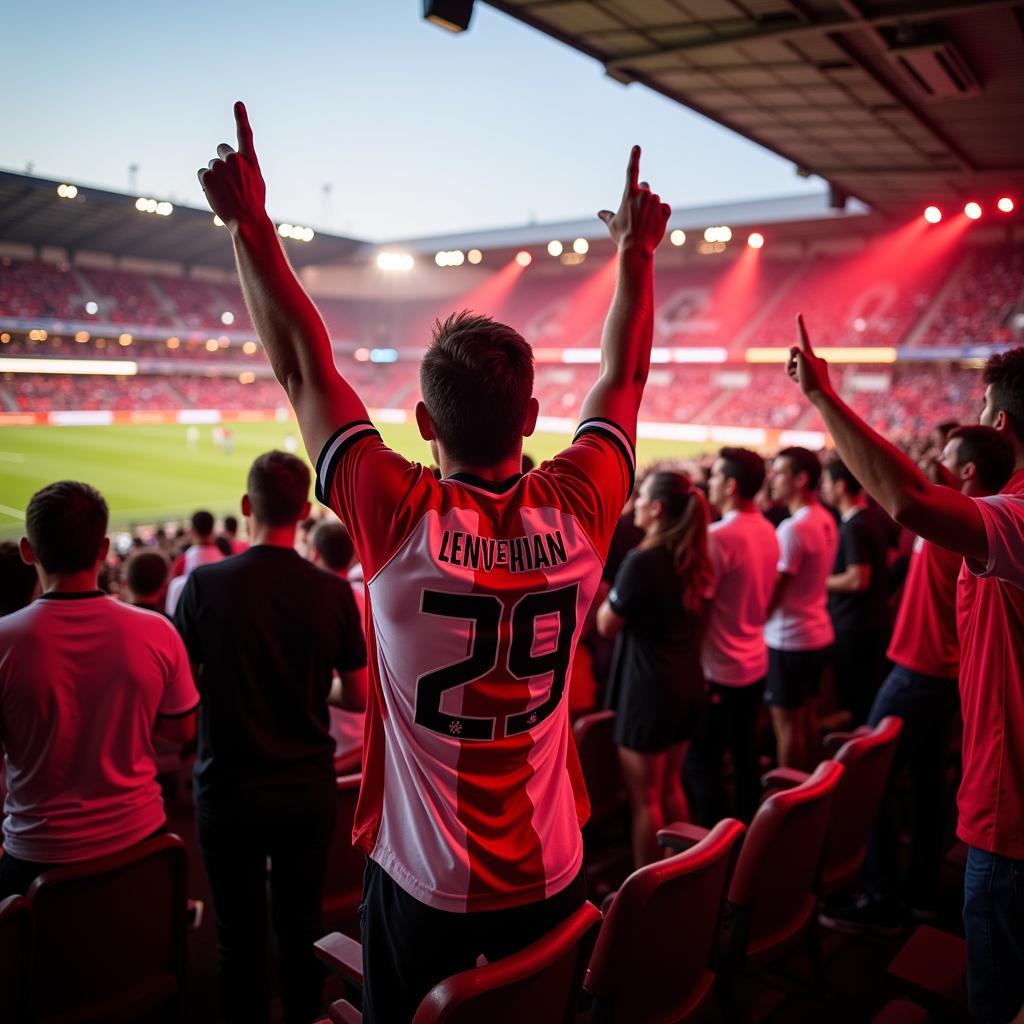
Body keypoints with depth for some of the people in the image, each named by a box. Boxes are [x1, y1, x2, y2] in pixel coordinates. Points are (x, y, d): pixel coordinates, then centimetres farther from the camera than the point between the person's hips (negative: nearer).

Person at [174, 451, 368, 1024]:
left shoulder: (207, 584, -13)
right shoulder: (333, 592, -10)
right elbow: (359, 698, -3)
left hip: (229, 785, -1)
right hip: (307, 787, 1)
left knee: (240, 934, 14)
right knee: (302, 928, 17)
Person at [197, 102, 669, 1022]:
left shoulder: (401, 520, -22)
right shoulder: (577, 511, -14)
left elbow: (304, 367, -12)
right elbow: (624, 377, 2)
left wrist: (251, 225, -2)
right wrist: (638, 252, 14)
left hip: (425, 889, -2)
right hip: (550, 879, 3)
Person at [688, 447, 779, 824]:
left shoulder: (719, 536, -22)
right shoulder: (767, 530, 5)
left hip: (719, 669, -8)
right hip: (754, 662, 8)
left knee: (701, 762, 2)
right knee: (745, 756, 18)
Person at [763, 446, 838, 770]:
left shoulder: (793, 528, -22)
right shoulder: (826, 521, 5)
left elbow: (773, 592, -19)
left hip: (789, 639, -9)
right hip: (818, 632, 9)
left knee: (787, 724, 4)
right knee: (806, 716, 19)